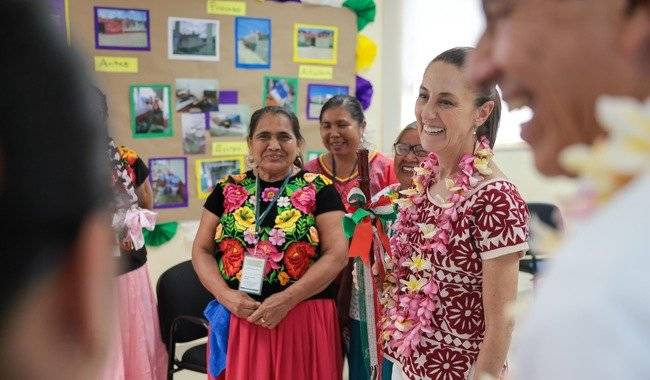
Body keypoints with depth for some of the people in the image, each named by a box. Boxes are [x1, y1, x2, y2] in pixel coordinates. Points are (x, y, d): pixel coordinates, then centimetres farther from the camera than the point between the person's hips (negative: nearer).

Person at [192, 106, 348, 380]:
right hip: (237, 318, 2)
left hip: (304, 321, -2)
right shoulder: (228, 189, 6)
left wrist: (287, 300, -16)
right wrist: (225, 295, -9)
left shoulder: (319, 189, -2)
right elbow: (201, 250, 7)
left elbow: (337, 254, -8)